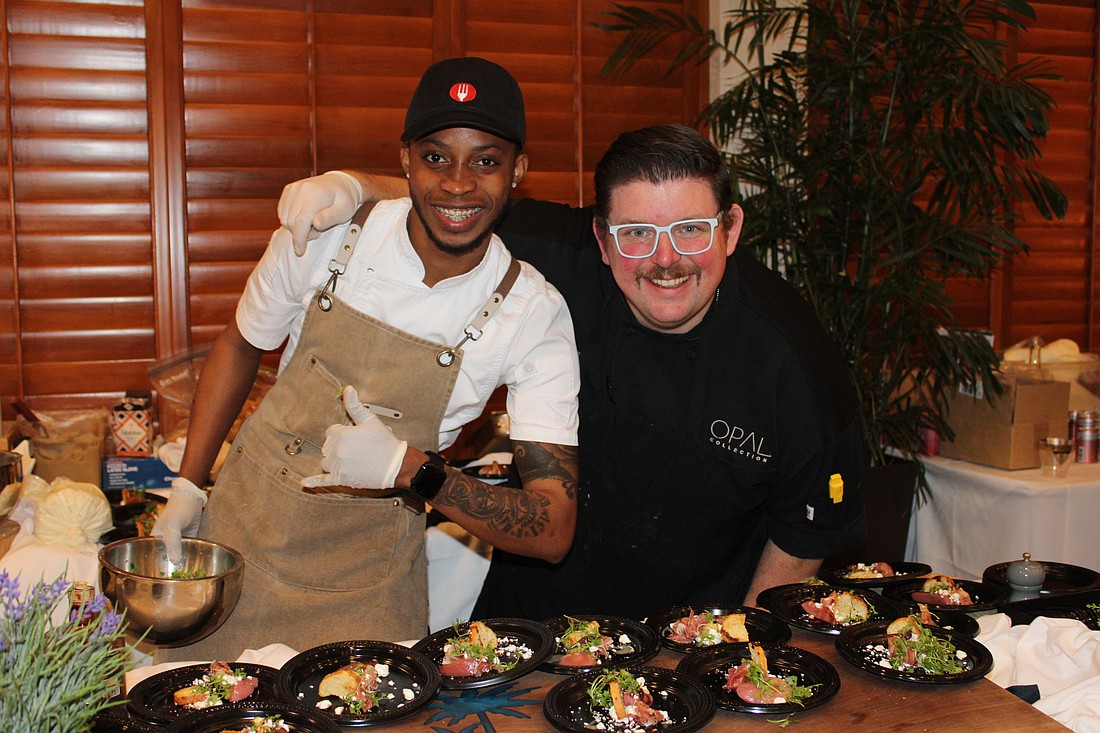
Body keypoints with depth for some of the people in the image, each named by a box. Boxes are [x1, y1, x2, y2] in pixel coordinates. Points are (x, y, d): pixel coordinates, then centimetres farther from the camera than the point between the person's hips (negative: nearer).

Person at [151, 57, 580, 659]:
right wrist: (189, 483, 4)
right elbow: (238, 346, 8)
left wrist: (411, 470, -32)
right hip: (238, 532, 2)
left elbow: (553, 532, -19)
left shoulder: (535, 315, -17)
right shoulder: (325, 234, -13)